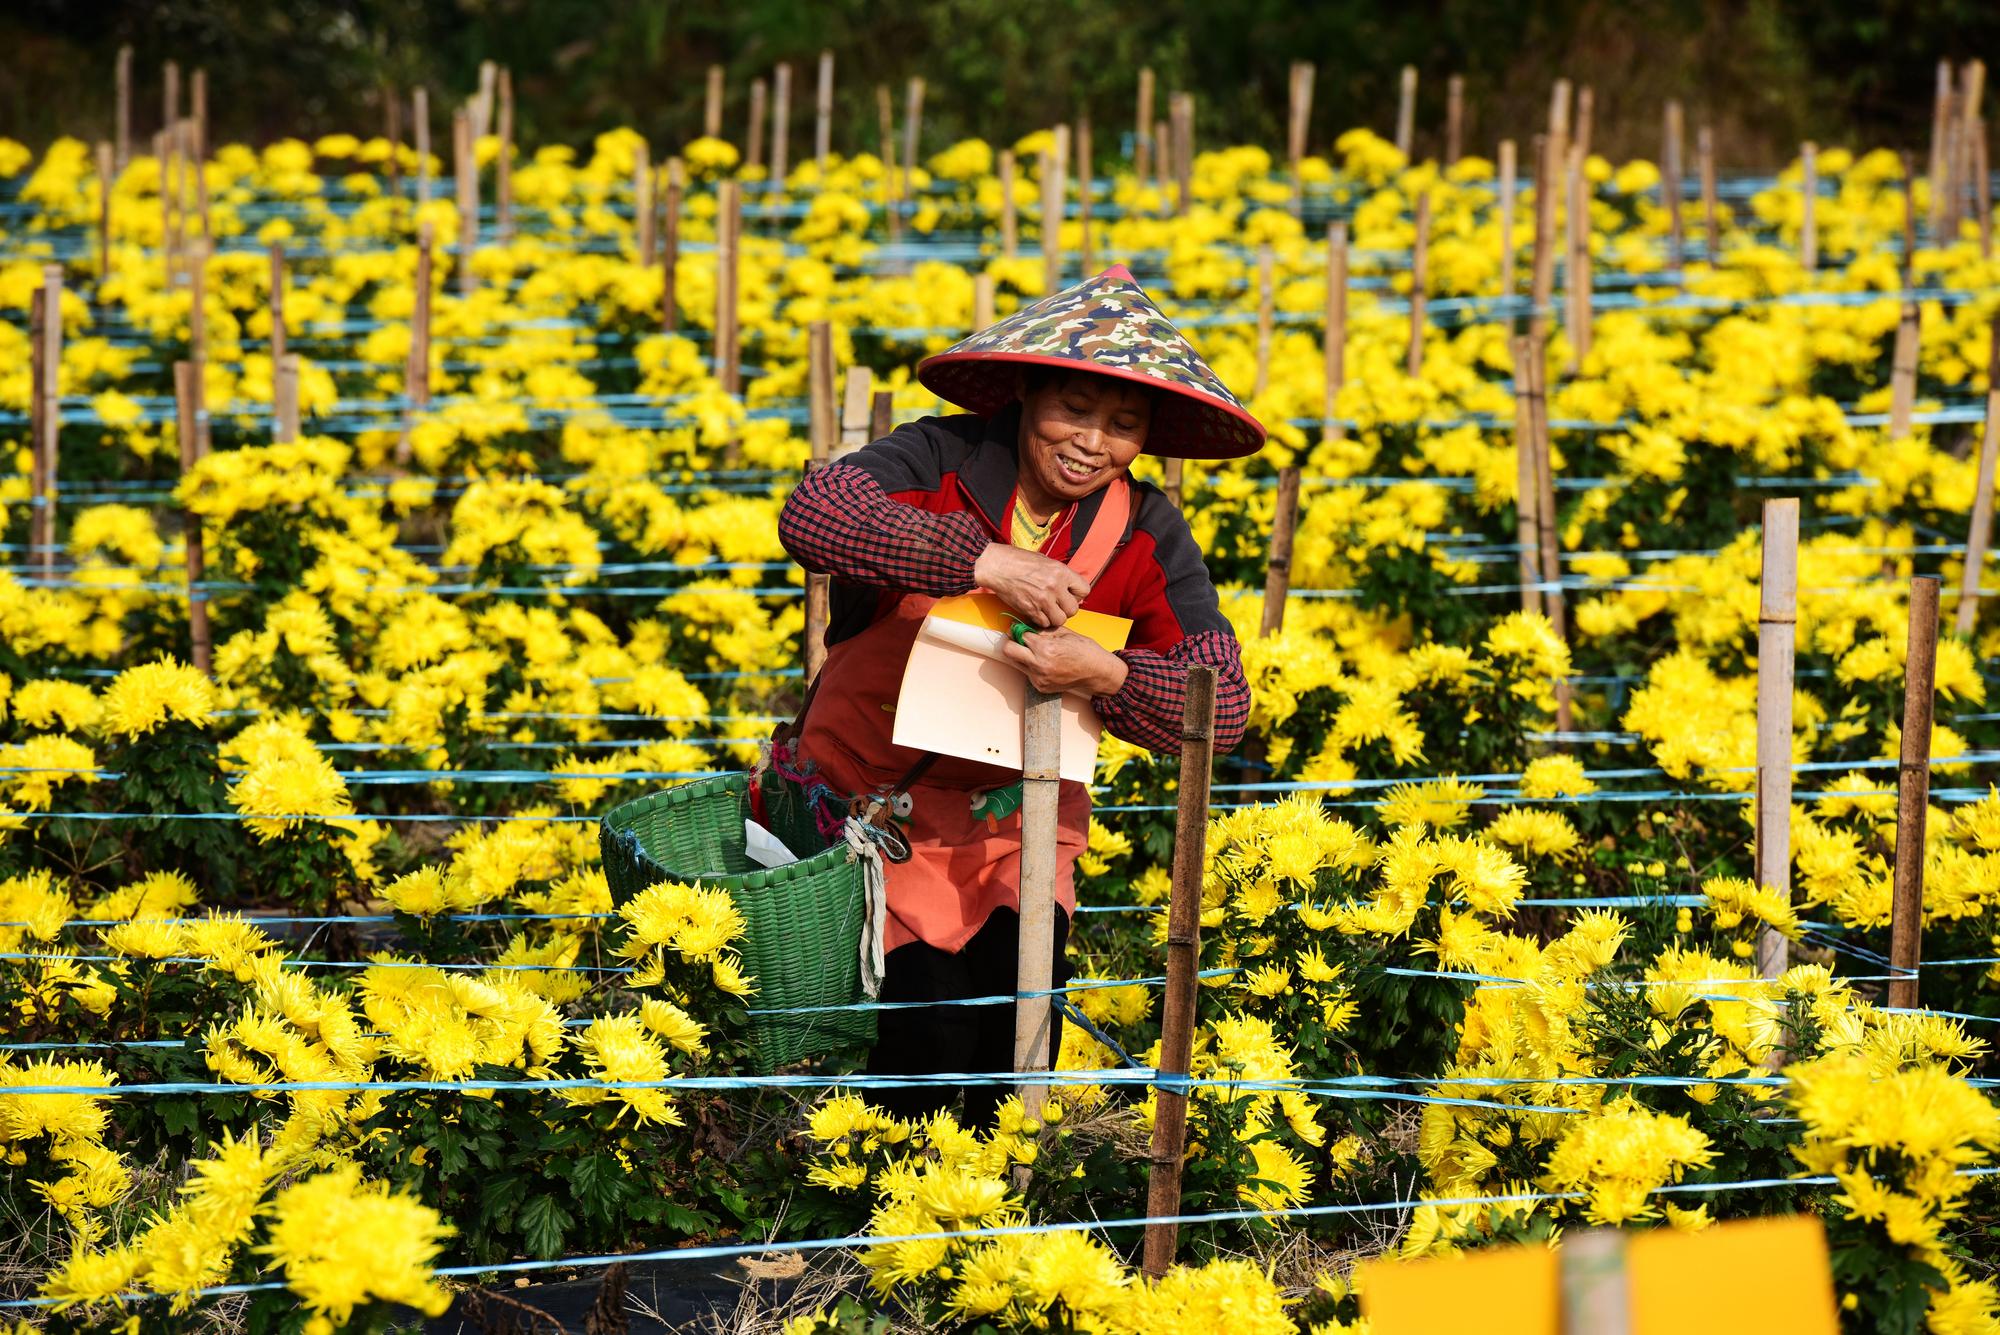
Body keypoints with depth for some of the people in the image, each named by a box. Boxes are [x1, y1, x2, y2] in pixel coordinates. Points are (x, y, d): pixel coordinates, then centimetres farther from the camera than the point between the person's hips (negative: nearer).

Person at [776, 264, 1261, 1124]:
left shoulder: (1146, 536, -4)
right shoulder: (940, 463, -13)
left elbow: (1224, 711, -10)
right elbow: (812, 516, -33)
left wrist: (1108, 676, -29)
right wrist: (984, 561, -37)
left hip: (1016, 820, 3)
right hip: (874, 797, -3)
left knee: (1021, 1006, -10)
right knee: (925, 1025, -13)